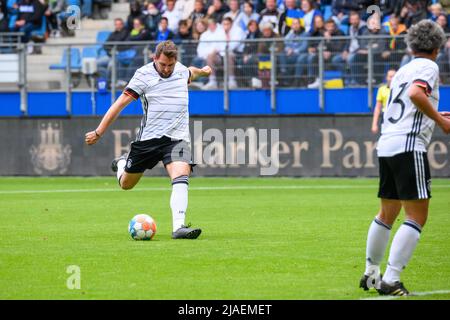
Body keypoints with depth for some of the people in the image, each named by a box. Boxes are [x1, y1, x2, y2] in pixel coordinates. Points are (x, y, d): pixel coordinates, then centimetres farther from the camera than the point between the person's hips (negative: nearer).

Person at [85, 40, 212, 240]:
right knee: (126, 184, 13)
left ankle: (178, 228, -32)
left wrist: (203, 71, 57)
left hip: (177, 138, 2)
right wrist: (98, 133, -5)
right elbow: (120, 104, -6)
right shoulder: (144, 75, -9)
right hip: (149, 138, -2)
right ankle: (121, 164, 49)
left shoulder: (181, 71, 6)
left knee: (181, 179, -24)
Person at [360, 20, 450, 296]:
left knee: (388, 214, 19)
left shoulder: (404, 70, 20)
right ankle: (391, 280, -15)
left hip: (386, 146, 9)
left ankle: (371, 274, 26)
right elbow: (416, 93, -21)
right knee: (417, 217, -7)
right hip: (409, 145, -9)